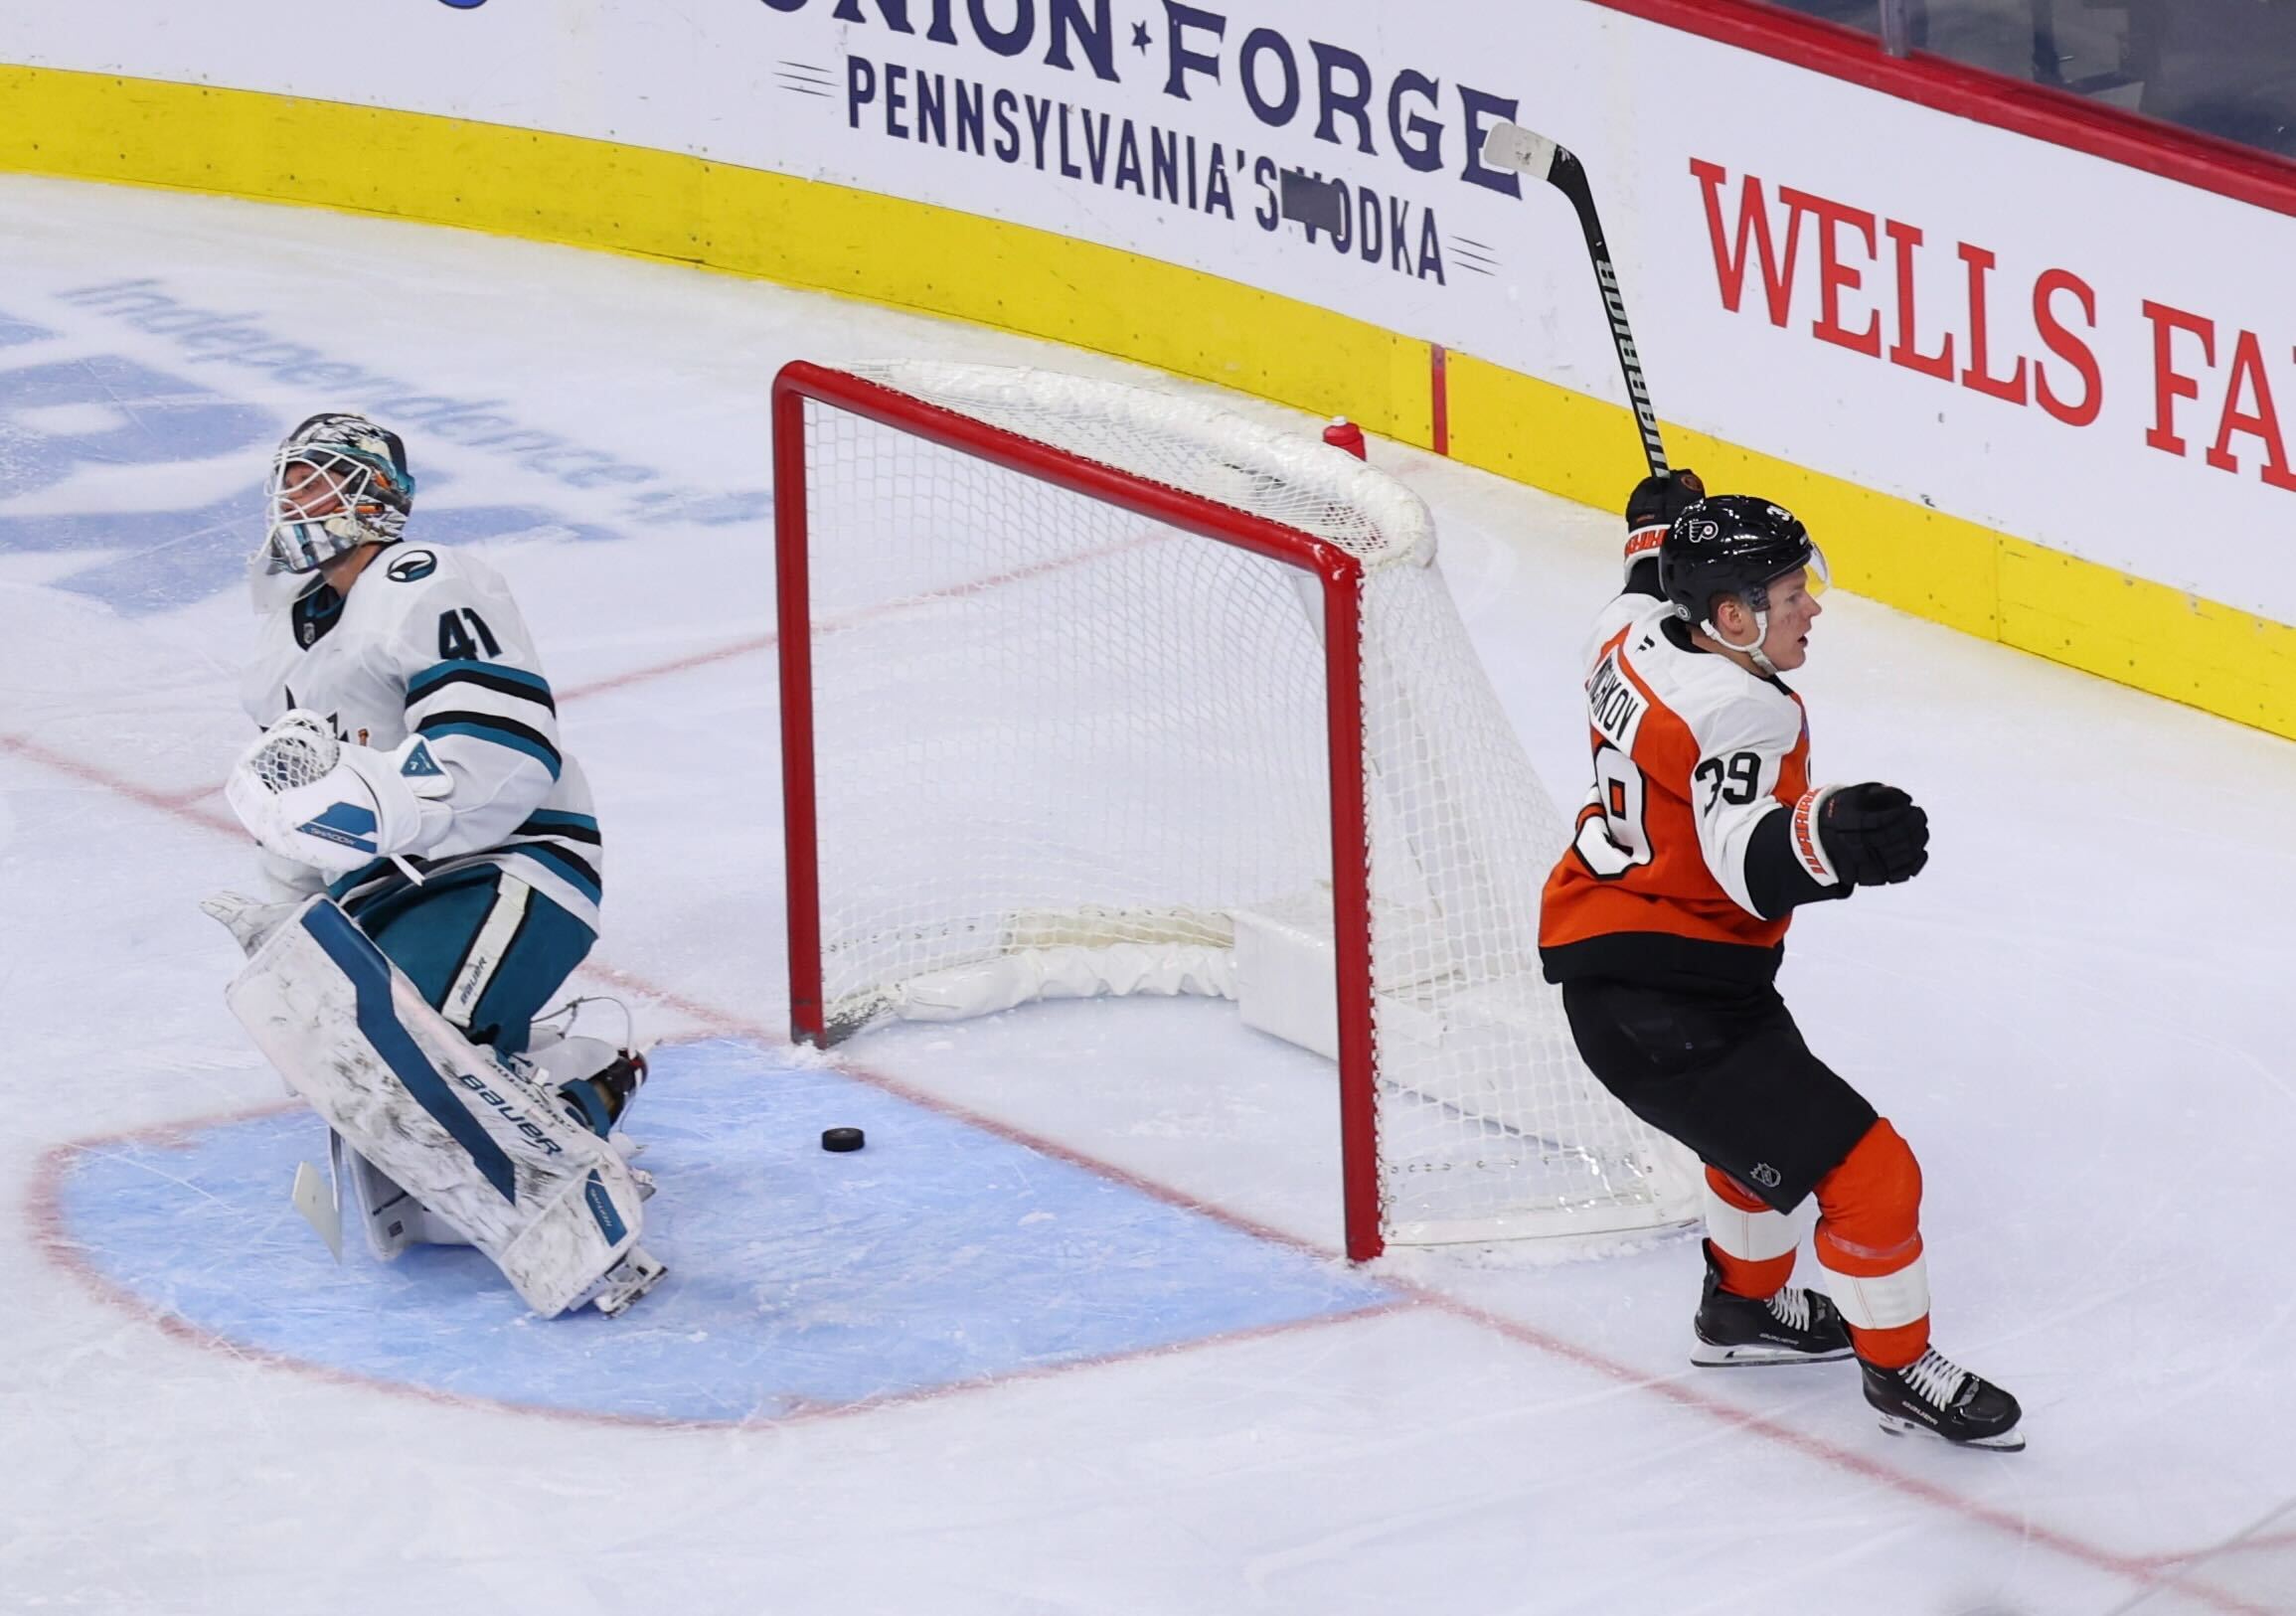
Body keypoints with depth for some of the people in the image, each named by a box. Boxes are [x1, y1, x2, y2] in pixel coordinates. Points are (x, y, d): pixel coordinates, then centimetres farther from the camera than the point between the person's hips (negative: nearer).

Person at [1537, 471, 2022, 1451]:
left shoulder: (1635, 630, 1)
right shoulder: (1738, 712, -26)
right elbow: (1749, 863, -41)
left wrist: (1659, 526, 45)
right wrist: (1828, 839, -59)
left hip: (1602, 956, 11)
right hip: (1664, 1009, -11)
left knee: (1767, 1109, 35)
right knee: (1865, 1172, -6)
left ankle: (1743, 1304, 51)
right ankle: (1897, 1369, 12)